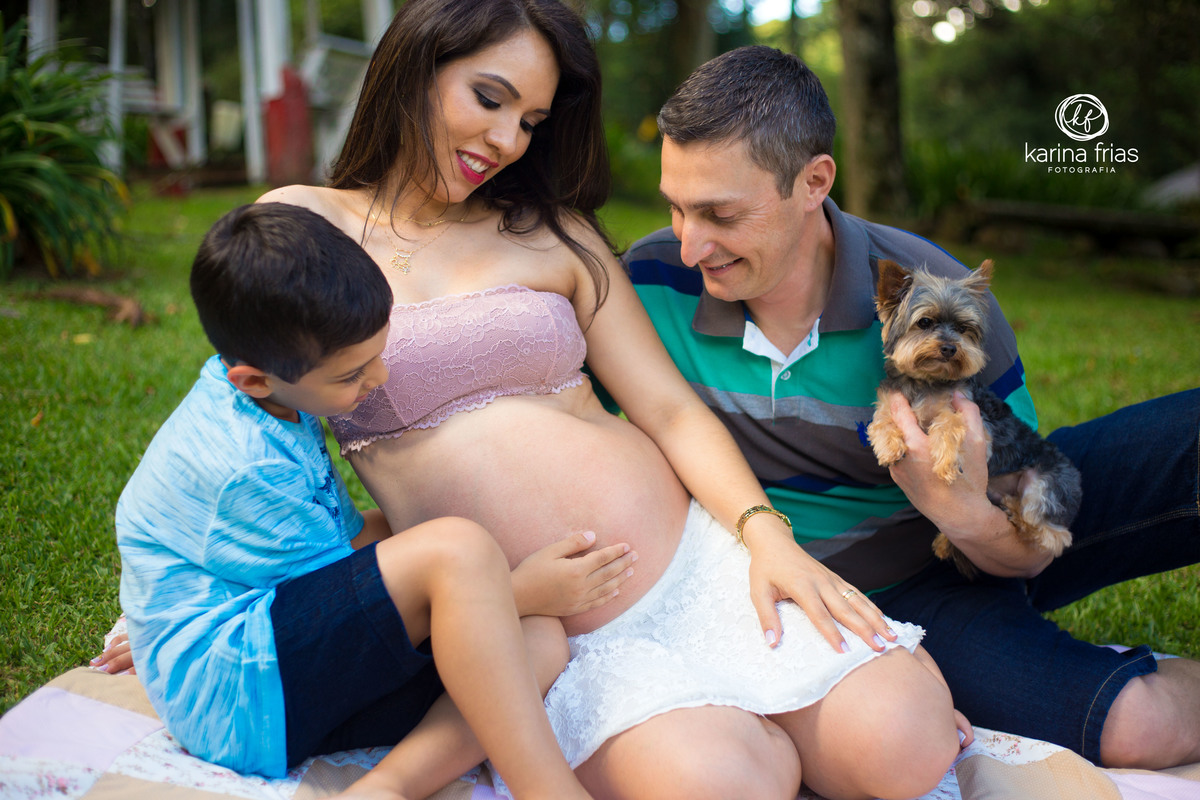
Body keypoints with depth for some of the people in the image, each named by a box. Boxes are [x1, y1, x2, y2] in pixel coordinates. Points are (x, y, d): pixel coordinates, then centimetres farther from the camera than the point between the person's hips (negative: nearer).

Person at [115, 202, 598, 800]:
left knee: (542, 640, -11)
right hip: (230, 693, -9)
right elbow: (355, 599, -14)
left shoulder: (263, 397, 6)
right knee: (455, 549, -32)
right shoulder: (243, 470, -23)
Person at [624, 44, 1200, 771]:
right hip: (877, 594, -1)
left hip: (993, 547, 1)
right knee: (1135, 725, -27)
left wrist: (968, 515, -37)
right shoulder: (654, 283, -18)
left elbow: (1029, 553, -14)